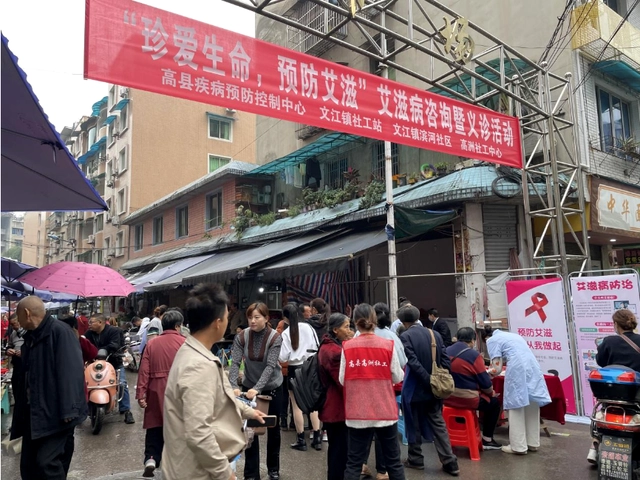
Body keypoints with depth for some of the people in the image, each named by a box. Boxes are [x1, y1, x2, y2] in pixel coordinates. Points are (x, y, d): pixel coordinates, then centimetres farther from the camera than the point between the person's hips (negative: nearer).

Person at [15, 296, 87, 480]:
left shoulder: (60, 332, -18)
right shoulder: (31, 337, 12)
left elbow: (71, 372, -24)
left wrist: (68, 410, -27)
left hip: (55, 413, -9)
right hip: (34, 412, 9)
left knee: (47, 461, -12)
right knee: (28, 465, 14)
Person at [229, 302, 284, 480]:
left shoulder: (275, 338, -19)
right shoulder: (242, 337, -13)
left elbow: (270, 366, -26)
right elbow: (235, 363, -19)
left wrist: (257, 388, -37)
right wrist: (234, 387, -34)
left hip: (272, 387, -1)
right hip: (249, 386, 1)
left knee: (273, 428, 12)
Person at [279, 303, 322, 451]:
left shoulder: (286, 333, -12)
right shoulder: (309, 328, -5)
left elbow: (283, 357, -11)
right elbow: (317, 348, 2)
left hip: (295, 369, -3)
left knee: (297, 406, 6)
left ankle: (301, 440, 12)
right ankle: (317, 437, 14)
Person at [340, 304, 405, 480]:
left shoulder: (347, 347, -7)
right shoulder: (388, 345, -7)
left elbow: (342, 380, -2)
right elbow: (397, 378, -1)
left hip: (357, 413, 0)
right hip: (385, 410, 0)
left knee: (354, 462, 10)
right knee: (393, 461, 15)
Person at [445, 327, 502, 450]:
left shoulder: (446, 352, 4)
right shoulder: (474, 355, -13)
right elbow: (485, 383, -10)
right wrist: (491, 392, 12)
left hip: (447, 398, 6)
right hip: (467, 400, -6)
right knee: (494, 402, 20)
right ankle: (487, 440, 23)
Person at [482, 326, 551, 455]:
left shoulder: (492, 340, 10)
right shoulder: (512, 335, 32)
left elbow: (497, 368, 4)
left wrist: (488, 373, 25)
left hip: (518, 370, -7)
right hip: (533, 367, 7)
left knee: (516, 407, 2)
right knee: (532, 406, 14)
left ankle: (518, 446, 6)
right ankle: (533, 443, 23)